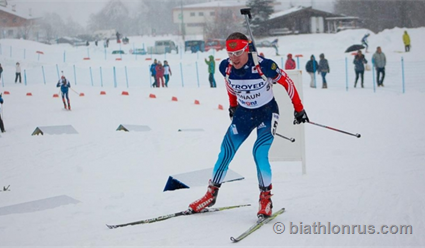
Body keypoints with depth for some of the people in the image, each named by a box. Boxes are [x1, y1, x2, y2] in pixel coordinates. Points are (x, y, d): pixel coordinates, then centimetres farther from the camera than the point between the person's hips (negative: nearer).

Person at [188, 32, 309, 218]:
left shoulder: (263, 66, -28)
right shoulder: (225, 68, -15)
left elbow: (287, 83, -14)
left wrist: (299, 109, -8)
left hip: (267, 112, -4)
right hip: (243, 113, 4)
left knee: (260, 153, -20)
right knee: (226, 153, 2)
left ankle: (266, 198, -3)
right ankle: (212, 193, 20)